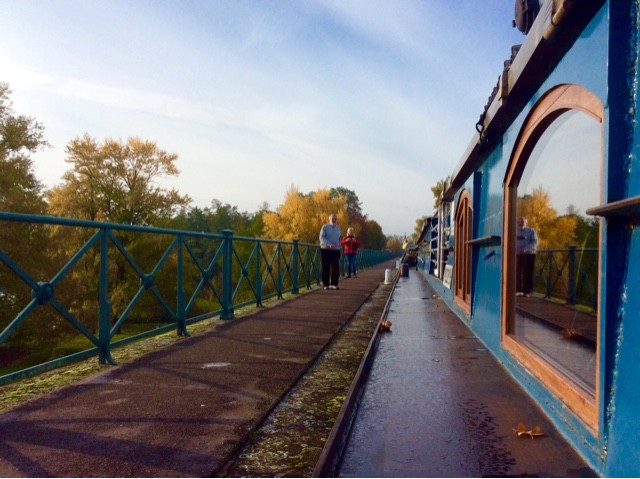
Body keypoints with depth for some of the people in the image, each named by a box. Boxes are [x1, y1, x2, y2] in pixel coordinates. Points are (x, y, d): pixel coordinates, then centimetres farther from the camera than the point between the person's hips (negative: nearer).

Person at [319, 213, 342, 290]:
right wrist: (329, 244, -21)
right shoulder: (325, 227, 0)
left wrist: (338, 246, 9)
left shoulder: (338, 228, 14)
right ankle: (326, 284, 5)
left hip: (336, 250, 3)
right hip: (325, 250, -3)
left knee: (335, 268, -3)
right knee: (325, 268, -1)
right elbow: (321, 238, -9)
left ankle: (334, 284, 4)